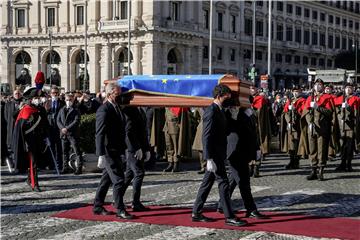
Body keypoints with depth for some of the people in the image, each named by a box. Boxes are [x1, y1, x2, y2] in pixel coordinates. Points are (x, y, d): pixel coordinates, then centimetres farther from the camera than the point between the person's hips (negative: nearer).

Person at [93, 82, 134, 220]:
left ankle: (98, 206, 25)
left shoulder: (116, 108, 14)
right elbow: (100, 134, -19)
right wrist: (101, 155, -23)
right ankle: (120, 210, -3)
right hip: (108, 152, -9)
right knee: (119, 180, -9)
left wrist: (123, 149, 18)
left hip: (115, 151, 9)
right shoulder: (104, 110, -15)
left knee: (107, 180, 15)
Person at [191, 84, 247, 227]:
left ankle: (196, 213, 21)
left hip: (218, 154, 10)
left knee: (207, 182, 13)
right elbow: (207, 137, -22)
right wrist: (209, 159, -25)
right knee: (223, 183, -6)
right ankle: (229, 217, -2)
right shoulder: (211, 112, -17)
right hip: (214, 155, -10)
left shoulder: (219, 110, 14)